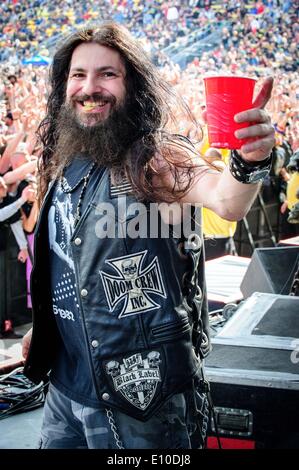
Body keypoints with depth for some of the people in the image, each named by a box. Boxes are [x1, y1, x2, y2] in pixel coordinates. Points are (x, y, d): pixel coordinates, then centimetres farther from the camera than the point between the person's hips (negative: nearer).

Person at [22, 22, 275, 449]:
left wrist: (248, 162, -55)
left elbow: (227, 202, -35)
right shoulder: (62, 164, 5)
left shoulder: (158, 159, -15)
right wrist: (42, 328, 24)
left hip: (143, 387, -6)